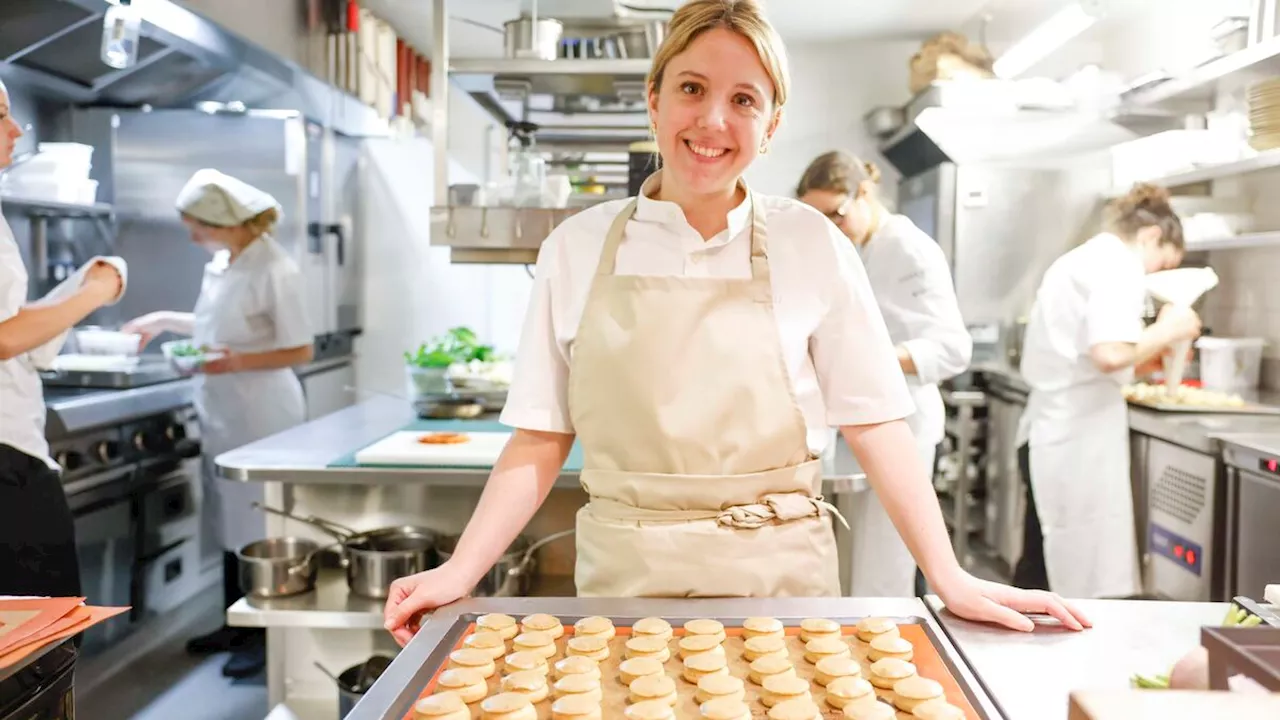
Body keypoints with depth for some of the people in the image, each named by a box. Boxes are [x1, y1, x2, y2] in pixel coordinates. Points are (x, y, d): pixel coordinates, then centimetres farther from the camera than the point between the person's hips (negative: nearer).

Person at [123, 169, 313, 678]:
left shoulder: (274, 269, -17)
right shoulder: (221, 263, 7)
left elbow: (300, 351, -16)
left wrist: (239, 361, -26)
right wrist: (165, 321, 20)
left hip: (260, 414, -8)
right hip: (221, 411, 8)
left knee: (258, 524, 1)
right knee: (230, 520, 15)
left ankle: (264, 636, 15)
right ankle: (236, 626, 28)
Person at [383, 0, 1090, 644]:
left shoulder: (809, 244, -3)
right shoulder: (576, 248, 0)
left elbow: (874, 425, -1)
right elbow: (541, 440, 2)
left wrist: (951, 579, -7)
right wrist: (460, 571, -7)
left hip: (779, 587, 0)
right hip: (622, 582, 1)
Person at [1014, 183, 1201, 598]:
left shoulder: (1082, 260, 19)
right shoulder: (1120, 267, -10)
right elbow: (1109, 353, -25)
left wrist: (1152, 345, 21)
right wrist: (1168, 330, -9)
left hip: (1052, 432, 10)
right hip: (1078, 437, -10)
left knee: (1044, 568, 18)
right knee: (1082, 582, -2)